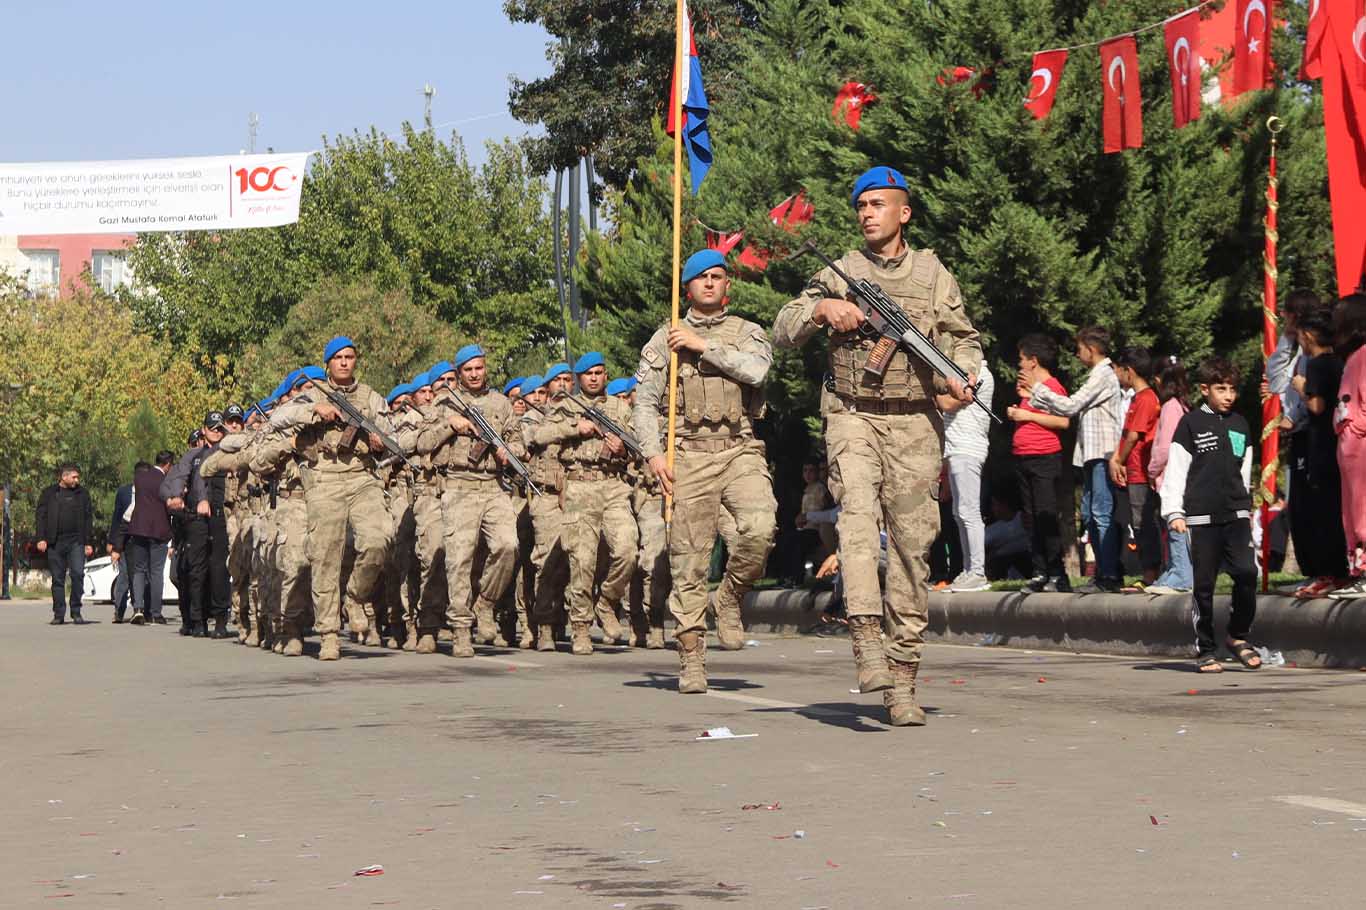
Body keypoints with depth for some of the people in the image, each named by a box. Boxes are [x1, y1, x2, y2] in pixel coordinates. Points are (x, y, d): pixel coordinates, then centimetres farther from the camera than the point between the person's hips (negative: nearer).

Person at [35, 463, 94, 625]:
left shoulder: (82, 494, 13)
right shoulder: (49, 494, 10)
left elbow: (88, 519, 13)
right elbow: (41, 517, 7)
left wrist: (88, 543, 7)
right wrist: (41, 538, -4)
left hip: (76, 541, 0)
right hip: (55, 543, 0)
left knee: (77, 574, -12)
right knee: (57, 578, 3)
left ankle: (76, 612, -3)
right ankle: (59, 614, 9)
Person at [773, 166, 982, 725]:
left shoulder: (933, 274, 12)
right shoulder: (839, 274, 10)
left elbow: (964, 338, 16)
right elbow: (782, 334, 7)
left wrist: (961, 372, -5)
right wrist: (821, 308, -11)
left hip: (914, 423, 1)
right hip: (853, 417, -1)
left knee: (912, 543, 0)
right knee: (857, 511, -27)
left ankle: (901, 683, 5)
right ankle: (867, 640, -35)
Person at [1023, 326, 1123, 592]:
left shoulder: (1103, 375, -10)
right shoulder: (1097, 375, 21)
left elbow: (1070, 406, -14)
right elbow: (1074, 409, 20)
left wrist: (1039, 388, -3)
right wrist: (1034, 397, 19)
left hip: (1103, 454, -11)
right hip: (1092, 454, 11)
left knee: (1102, 514, -12)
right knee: (1089, 515, 11)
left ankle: (1110, 576, -13)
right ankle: (1103, 573, 14)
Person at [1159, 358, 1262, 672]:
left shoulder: (1239, 425, 14)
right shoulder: (1191, 423, 0)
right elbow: (1175, 469, -2)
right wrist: (1174, 511, -9)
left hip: (1236, 515, 3)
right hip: (1202, 516, -3)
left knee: (1247, 572, -11)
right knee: (1204, 584, 0)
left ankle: (1238, 636, 8)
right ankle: (1205, 650, 9)